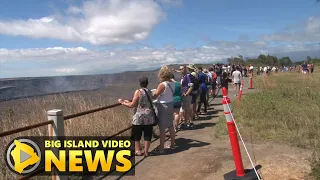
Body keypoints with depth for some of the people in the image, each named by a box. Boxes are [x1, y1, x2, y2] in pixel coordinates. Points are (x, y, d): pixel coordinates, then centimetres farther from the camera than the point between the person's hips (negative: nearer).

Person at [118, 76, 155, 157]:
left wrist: (122, 102, 5)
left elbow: (132, 105, -11)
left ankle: (138, 150, 23)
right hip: (149, 117, 5)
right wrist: (128, 101, 22)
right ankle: (146, 151, 20)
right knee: (147, 135, 12)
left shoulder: (138, 92, -11)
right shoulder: (149, 92, 7)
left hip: (139, 117, -4)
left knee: (137, 135, 13)